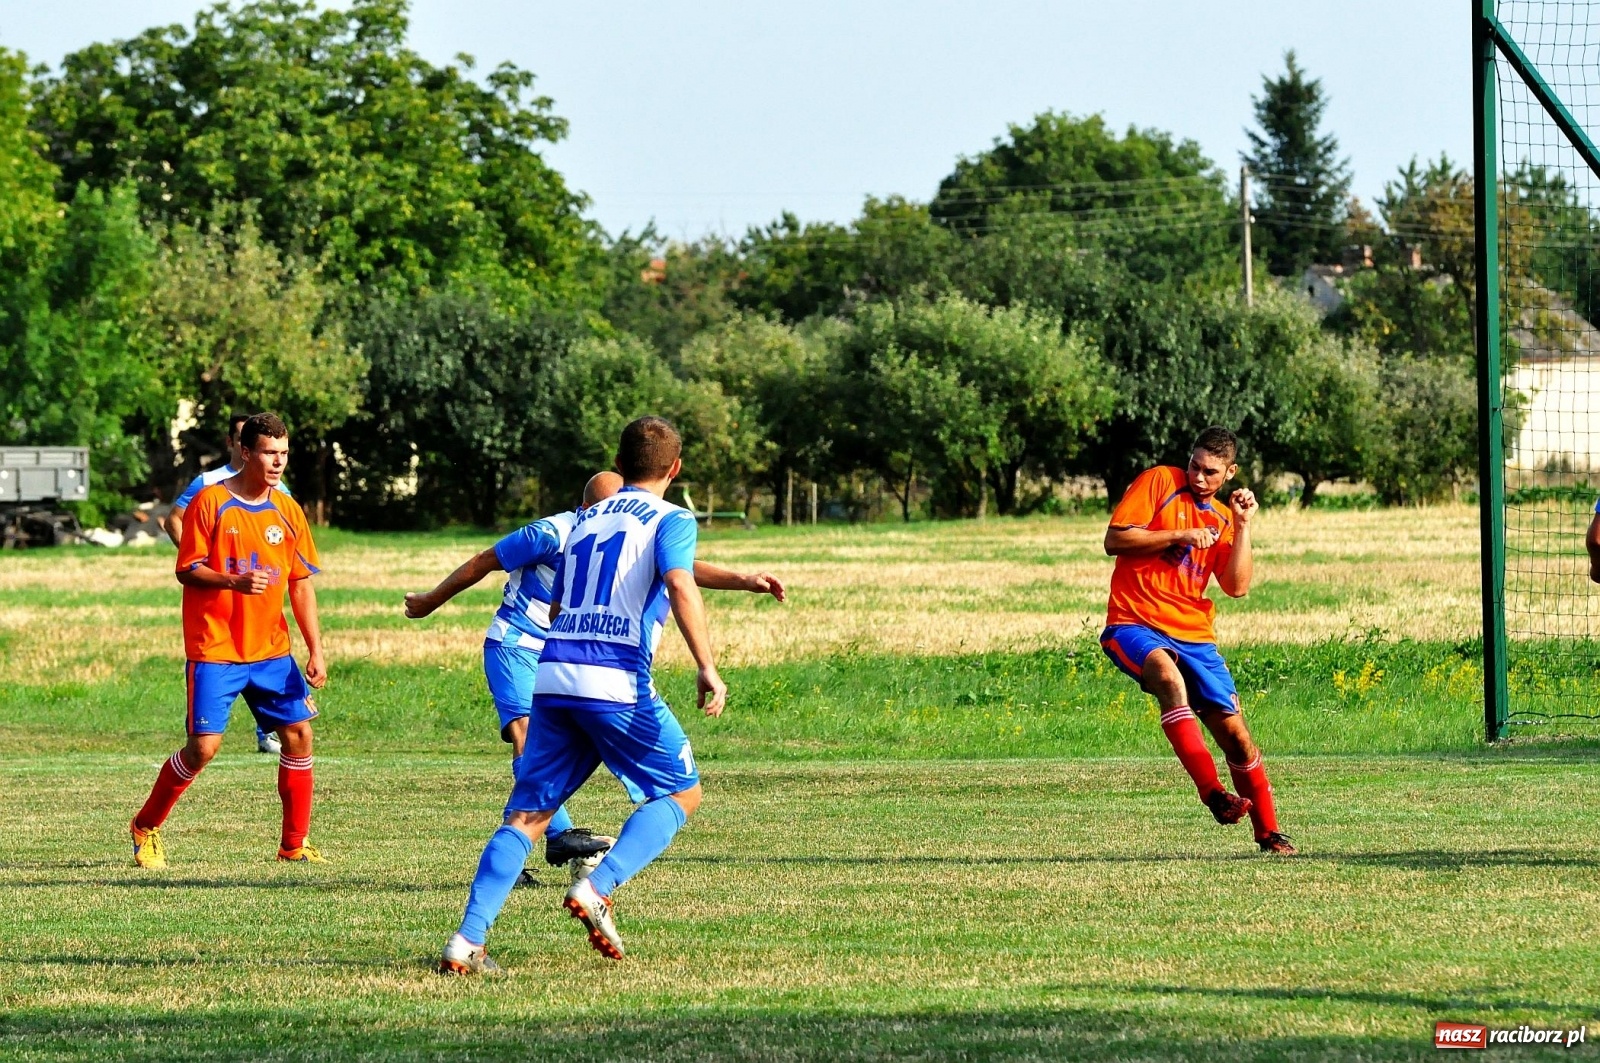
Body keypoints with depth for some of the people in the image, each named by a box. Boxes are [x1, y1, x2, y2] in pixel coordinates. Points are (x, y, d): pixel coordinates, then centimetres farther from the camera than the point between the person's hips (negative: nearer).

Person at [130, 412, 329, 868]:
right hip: (214, 651, -5)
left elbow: (301, 585, 11)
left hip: (271, 650, 5)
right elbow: (186, 571, -8)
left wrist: (316, 651, 4)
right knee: (204, 745, -9)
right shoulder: (210, 502, -7)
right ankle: (145, 827, 12)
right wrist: (234, 581, -27)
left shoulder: (287, 511, 7)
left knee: (299, 733, -3)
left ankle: (294, 843, 9)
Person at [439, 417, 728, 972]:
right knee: (682, 792, 12)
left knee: (527, 812, 5)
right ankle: (597, 889, -9)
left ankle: (467, 940, -10)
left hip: (552, 675, 5)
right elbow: (680, 583, -15)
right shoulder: (671, 520, 5)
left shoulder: (584, 519, 23)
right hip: (617, 681, -5)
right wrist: (707, 667, -17)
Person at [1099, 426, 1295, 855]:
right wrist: (1179, 536, -11)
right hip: (1135, 624, -5)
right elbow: (1114, 540, -6)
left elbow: (1237, 587, 4)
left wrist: (1243, 526, -2)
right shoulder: (1159, 483, 3)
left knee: (1234, 732, 1)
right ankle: (1212, 792, -44)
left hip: (1194, 637, 5)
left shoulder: (1221, 519, 16)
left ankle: (1268, 833, 16)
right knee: (1168, 676, -37)